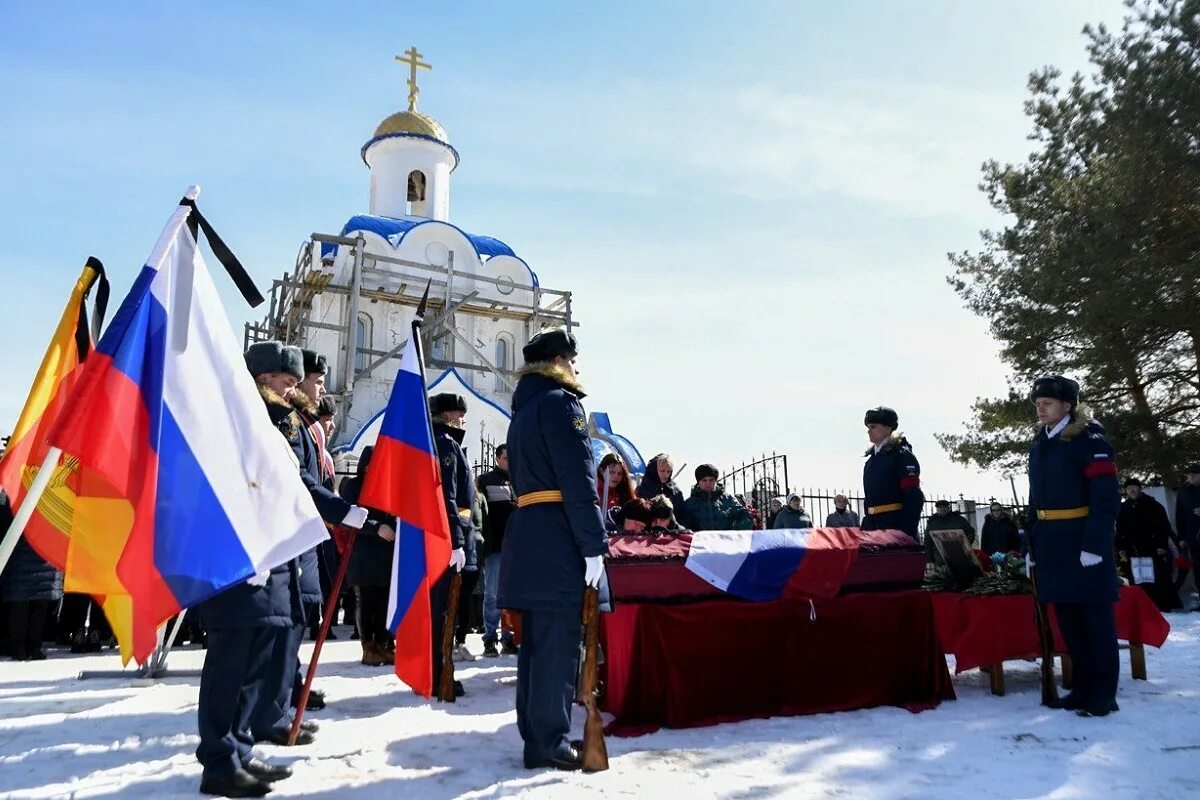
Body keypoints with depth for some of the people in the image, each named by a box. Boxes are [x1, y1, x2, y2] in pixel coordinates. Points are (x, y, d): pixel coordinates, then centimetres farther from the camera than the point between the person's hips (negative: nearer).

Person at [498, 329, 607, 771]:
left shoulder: (522, 411, 22)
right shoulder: (560, 402, -7)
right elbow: (577, 479, -16)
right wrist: (594, 545, -16)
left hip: (527, 535, 9)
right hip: (557, 538, -9)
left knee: (535, 641, 12)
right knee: (557, 643, -3)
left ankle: (536, 736, 20)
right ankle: (550, 741, 3)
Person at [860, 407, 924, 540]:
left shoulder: (902, 455, -7)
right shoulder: (870, 461, 17)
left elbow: (914, 498, -15)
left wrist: (906, 533, -21)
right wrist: (865, 527, 16)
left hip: (896, 525, -8)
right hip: (874, 525, 8)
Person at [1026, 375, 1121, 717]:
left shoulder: (1089, 439, -8)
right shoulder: (1039, 446, 13)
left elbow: (1107, 497, -15)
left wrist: (1094, 545, -20)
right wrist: (1032, 546, 13)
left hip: (1084, 543, -7)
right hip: (1053, 545, 7)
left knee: (1095, 617, 2)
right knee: (1068, 618, 12)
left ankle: (1104, 693, 11)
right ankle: (1084, 685, 23)